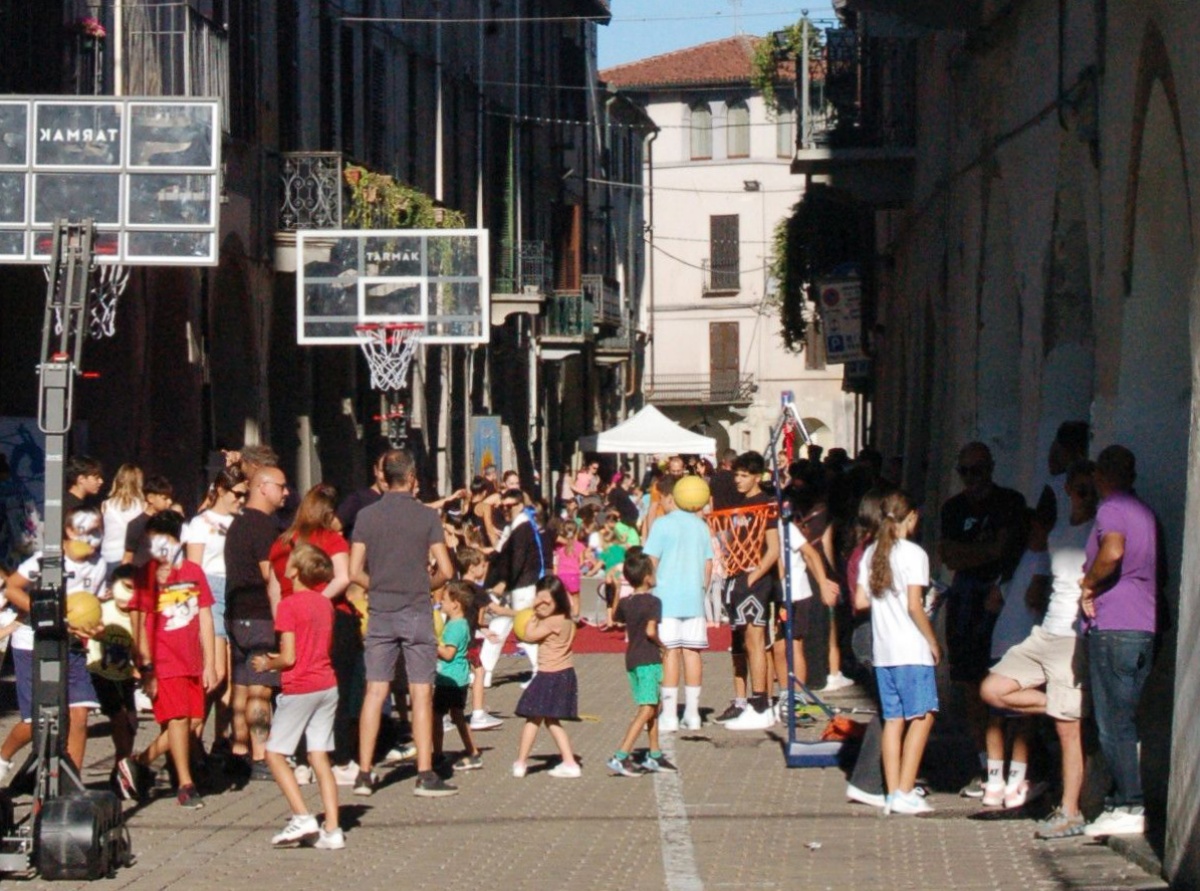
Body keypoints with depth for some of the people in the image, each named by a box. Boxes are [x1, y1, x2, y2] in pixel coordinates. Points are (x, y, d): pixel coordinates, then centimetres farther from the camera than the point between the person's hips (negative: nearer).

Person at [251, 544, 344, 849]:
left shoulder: (289, 605, -12)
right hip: (327, 686, 7)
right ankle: (332, 829, -1)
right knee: (320, 757, 6)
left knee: (275, 752, 4)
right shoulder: (325, 603, 8)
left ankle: (302, 817, -8)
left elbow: (289, 658, -15)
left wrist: (268, 664, 5)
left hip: (299, 688, -7)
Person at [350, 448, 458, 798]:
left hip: (380, 612, 2)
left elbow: (355, 572, -2)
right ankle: (425, 775, -1)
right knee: (421, 693, 1)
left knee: (375, 691, 5)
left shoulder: (367, 516, 1)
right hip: (417, 612, -2)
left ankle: (364, 774, 5)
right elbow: (446, 571, -7)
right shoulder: (427, 516, -4)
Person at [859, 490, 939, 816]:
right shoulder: (913, 553, -9)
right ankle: (905, 793, -9)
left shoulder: (871, 553, 9)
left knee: (893, 719, 10)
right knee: (922, 717, -2)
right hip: (911, 649, -7)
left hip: (882, 650, 7)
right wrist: (933, 642, -4)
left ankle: (893, 793, 8)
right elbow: (914, 606, -14)